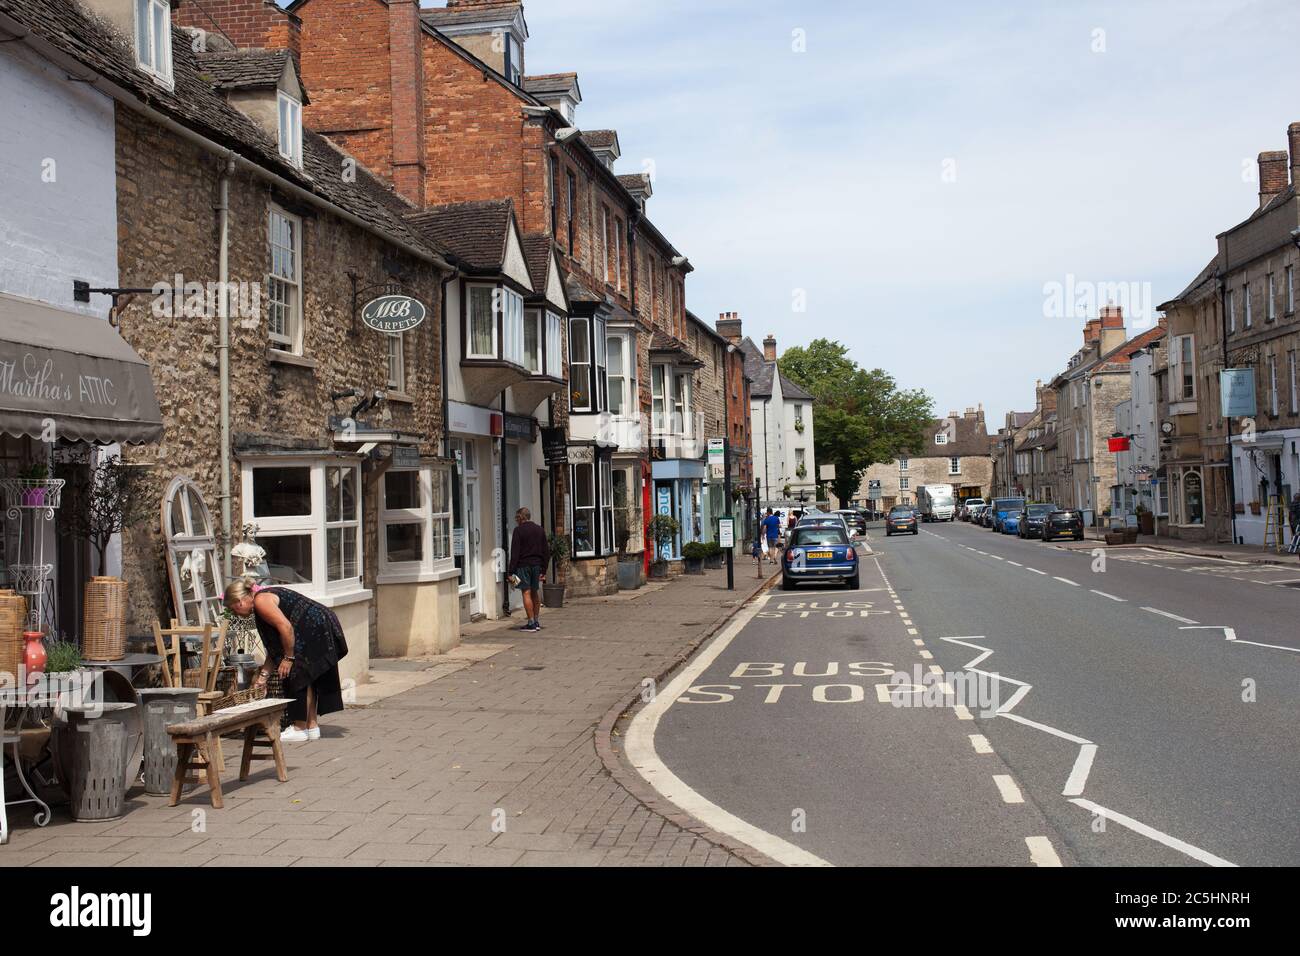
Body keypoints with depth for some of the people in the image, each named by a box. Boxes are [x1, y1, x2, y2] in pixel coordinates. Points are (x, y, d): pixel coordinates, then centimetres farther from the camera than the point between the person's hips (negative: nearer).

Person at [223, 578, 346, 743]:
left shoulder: (261, 601, -11)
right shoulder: (266, 597, 19)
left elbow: (285, 627, -22)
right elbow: (274, 646, 22)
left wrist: (289, 657, -14)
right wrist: (263, 674, 21)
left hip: (316, 629, -10)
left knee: (298, 675, -1)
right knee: (307, 679, 16)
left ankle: (300, 729, 7)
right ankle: (312, 727, 22)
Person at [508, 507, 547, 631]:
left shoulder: (518, 530, -6)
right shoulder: (540, 530, 12)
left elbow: (514, 552, -10)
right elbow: (544, 552, 13)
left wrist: (512, 572, -9)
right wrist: (543, 571, 16)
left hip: (523, 565, -6)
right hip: (537, 565, 6)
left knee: (526, 593, -4)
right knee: (535, 593, 13)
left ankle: (531, 623, -6)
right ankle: (537, 622, 16)